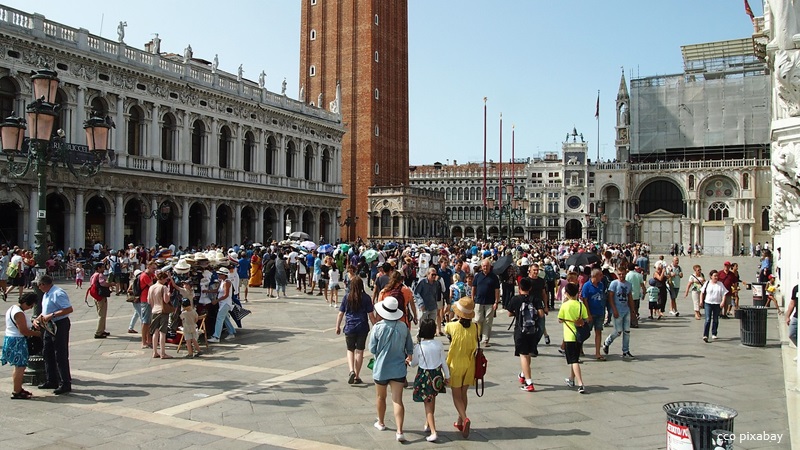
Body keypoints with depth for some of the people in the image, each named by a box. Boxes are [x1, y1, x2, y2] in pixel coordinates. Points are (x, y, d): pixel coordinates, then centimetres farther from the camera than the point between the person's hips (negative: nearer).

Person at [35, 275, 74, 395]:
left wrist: (51, 315, -27)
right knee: (48, 354, 17)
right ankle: (51, 381, 28)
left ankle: (65, 384, 2)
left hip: (60, 325, -10)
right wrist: (37, 319, 7)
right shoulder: (46, 294, 13)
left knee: (61, 356, -5)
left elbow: (69, 309, -27)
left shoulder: (58, 294, -19)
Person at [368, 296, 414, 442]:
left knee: (381, 397, 20)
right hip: (399, 369, 2)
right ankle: (399, 431, -9)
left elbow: (372, 349, -8)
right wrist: (407, 356, 24)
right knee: (398, 400, 0)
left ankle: (380, 423, 39)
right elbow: (410, 348, 5)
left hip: (381, 368, -1)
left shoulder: (378, 327, -16)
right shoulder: (403, 327, -6)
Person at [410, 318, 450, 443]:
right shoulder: (438, 344, -7)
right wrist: (447, 376, 12)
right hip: (437, 375, 4)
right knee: (432, 401, 23)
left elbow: (414, 364, -4)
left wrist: (409, 361, 19)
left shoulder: (419, 346, -16)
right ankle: (428, 424, 39)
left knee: (428, 405, 1)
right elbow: (443, 361, 0)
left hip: (424, 375, -4)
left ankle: (433, 432, -8)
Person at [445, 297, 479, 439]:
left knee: (456, 395, 7)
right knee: (463, 393, 18)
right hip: (469, 364, 3)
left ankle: (464, 419, -15)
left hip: (455, 364, -3)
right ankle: (460, 422, 30)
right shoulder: (476, 327, -10)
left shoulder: (452, 326, -17)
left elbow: (445, 329, 4)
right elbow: (477, 342, 3)